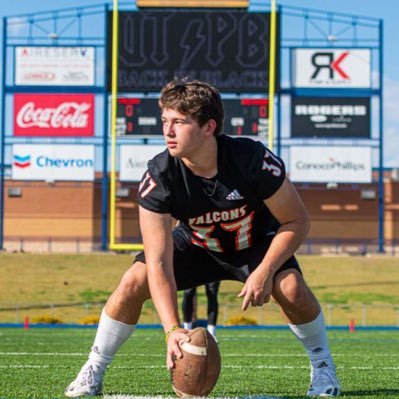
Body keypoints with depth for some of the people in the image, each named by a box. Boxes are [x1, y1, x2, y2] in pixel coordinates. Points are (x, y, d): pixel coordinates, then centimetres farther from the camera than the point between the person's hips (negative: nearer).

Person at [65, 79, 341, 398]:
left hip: (256, 243, -1)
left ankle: (323, 365, -2)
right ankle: (94, 370, 0)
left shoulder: (253, 158, -34)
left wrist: (264, 272, -32)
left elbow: (297, 221, -20)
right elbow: (159, 262, -34)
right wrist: (172, 329, -45)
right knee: (134, 282, -20)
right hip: (195, 245, 1)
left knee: (290, 286, -29)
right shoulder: (159, 176, -31)